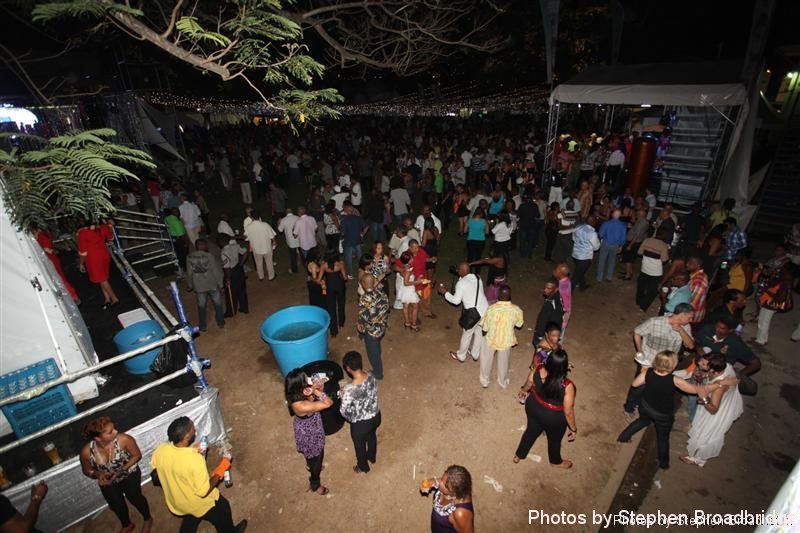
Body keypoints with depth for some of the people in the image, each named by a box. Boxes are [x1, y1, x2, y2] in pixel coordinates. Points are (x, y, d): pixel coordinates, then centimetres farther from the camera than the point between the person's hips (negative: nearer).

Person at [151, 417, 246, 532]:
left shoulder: (160, 450, -24)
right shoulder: (195, 459, -41)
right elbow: (203, 492, -30)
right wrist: (221, 469, -20)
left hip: (175, 502, 5)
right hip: (200, 504, -4)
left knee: (189, 522, 37)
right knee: (223, 507, 27)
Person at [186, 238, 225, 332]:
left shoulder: (190, 257, -10)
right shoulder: (209, 256, -19)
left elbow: (189, 273, -1)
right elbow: (216, 271, -14)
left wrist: (190, 285, 14)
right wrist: (220, 284, -3)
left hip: (199, 286, 2)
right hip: (212, 285, -2)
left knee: (201, 305, 18)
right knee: (217, 303, 17)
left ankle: (202, 326, 28)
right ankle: (221, 322, 30)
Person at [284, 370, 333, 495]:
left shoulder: (300, 394, -22)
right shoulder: (301, 405, -45)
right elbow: (328, 403, -39)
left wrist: (317, 389, -28)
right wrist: (315, 390, -38)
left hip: (309, 431, 7)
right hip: (309, 436, -7)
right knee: (316, 458, 22)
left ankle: (310, 465, 69)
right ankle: (315, 485, 50)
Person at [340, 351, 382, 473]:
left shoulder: (349, 389, -38)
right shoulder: (371, 376, -19)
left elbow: (344, 411, -24)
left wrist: (343, 396, -7)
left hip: (361, 423, -5)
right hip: (376, 416, 5)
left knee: (360, 445, 27)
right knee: (371, 436, 35)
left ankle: (363, 467, 55)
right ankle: (372, 456, 64)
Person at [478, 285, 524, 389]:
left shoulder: (491, 309, -28)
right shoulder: (516, 310, -22)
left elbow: (484, 328, -17)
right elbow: (519, 324, -1)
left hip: (491, 340, -1)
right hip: (506, 341, 2)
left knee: (486, 360, 27)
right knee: (503, 362, 28)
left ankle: (484, 381, 46)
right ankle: (503, 382, 50)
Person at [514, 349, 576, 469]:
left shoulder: (537, 370, -26)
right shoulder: (567, 386, -38)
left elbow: (529, 383, -3)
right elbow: (568, 412, -23)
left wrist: (524, 390, 20)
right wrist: (573, 428, -3)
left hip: (533, 407, 3)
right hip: (553, 418, -3)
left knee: (531, 431, 32)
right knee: (554, 439, 30)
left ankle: (518, 455, 55)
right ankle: (556, 461, 61)